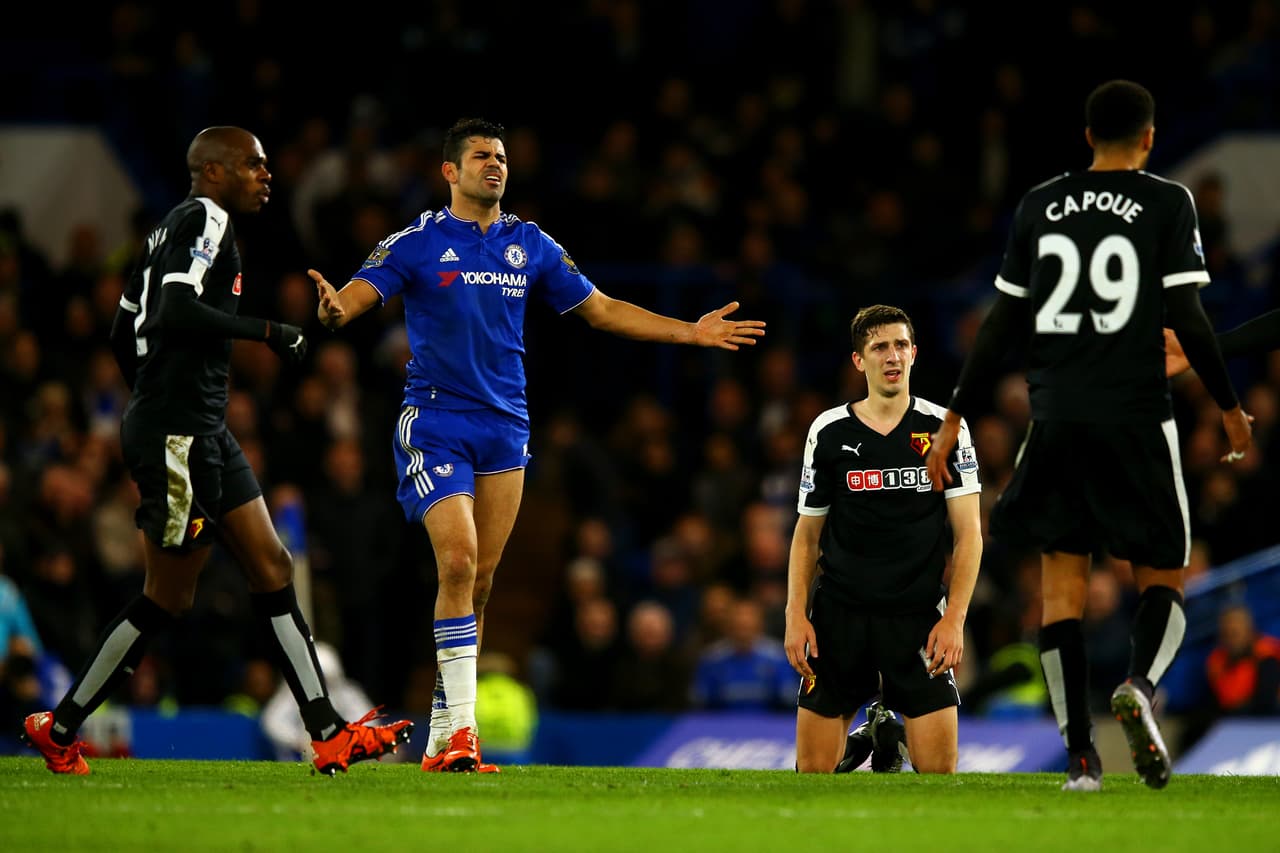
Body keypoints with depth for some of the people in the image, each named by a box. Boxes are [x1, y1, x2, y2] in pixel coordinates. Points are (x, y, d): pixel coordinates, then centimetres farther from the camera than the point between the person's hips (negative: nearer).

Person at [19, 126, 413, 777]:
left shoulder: (176, 226, 18)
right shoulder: (204, 220, -11)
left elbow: (124, 332, 23)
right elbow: (174, 314, -25)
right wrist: (265, 331, -18)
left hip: (203, 430, 11)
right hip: (178, 433, -11)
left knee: (270, 568, 6)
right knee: (169, 596, -3)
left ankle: (329, 735, 5)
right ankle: (59, 728, 7)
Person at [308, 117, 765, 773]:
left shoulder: (531, 246, 10)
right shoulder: (417, 244, -2)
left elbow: (600, 309, 18)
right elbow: (356, 296, -12)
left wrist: (692, 332, 13)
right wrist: (331, 308, -38)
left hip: (505, 426, 5)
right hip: (434, 422, -5)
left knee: (479, 581, 5)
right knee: (458, 562, -18)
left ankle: (441, 739, 12)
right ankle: (459, 727, -18)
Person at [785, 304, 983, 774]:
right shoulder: (829, 432, 5)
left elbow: (968, 533, 2)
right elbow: (807, 535, 11)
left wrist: (954, 618, -8)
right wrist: (796, 615, 0)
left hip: (919, 620, -1)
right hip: (839, 616, 1)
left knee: (940, 769, -9)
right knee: (813, 768, -4)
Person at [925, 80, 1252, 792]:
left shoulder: (1039, 206, 9)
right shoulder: (1166, 203, -1)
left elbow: (1003, 323, 9)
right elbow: (1186, 316, -6)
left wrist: (955, 417, 15)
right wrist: (1231, 408, 6)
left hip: (1056, 415, 3)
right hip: (1137, 414, -3)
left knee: (1062, 576, 6)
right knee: (1163, 572, 8)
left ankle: (1080, 751, -3)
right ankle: (1141, 685, -22)